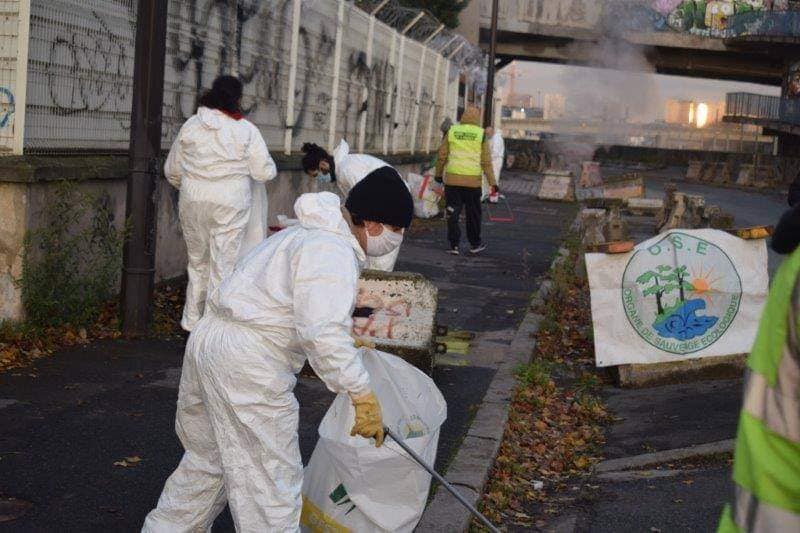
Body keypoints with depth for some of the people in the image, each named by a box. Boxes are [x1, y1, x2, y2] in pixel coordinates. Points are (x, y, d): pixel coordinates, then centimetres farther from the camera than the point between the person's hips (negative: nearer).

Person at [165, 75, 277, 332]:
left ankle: (192, 320, 26)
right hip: (230, 205, -3)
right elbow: (264, 172, -8)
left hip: (193, 203, 3)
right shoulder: (246, 130, -7)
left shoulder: (190, 126, 3)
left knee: (197, 262, 18)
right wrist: (270, 168, 15)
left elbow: (172, 170, 11)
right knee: (224, 266, 5)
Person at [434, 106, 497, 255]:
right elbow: (486, 161, -4)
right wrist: (492, 182, 0)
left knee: (452, 213, 6)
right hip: (473, 180, 0)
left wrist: (438, 174, 19)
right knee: (473, 214, 13)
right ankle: (475, 244, 23)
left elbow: (442, 156, 5)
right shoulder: (481, 134, -2)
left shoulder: (452, 131, 2)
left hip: (452, 179, 1)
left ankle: (454, 244, 4)